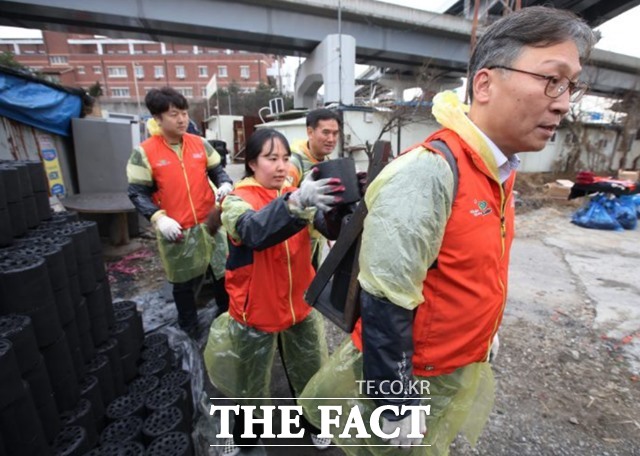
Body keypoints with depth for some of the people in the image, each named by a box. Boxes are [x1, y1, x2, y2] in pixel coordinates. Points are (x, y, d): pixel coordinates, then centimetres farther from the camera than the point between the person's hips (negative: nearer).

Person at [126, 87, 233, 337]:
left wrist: (225, 183, -13)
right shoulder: (144, 153, -8)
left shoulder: (200, 144, 1)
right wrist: (158, 218, -22)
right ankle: (189, 330, 37)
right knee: (183, 284, 14)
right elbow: (137, 193, -6)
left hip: (209, 224, 3)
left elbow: (216, 170, 10)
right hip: (176, 231, -3)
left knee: (222, 273, 16)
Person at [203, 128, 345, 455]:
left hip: (300, 306, 4)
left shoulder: (295, 195, 0)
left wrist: (342, 204, -37)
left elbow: (332, 229, -15)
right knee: (251, 385, 19)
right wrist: (295, 202, -54)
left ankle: (311, 422, 52)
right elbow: (256, 231, -37)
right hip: (256, 311, -3)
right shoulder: (236, 200, -14)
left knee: (310, 375, 22)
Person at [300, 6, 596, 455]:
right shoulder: (427, 173, -30)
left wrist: (479, 351, 18)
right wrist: (395, 409, -17)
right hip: (412, 376, -7)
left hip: (462, 371, 8)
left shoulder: (501, 172, -1)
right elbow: (384, 307, -27)